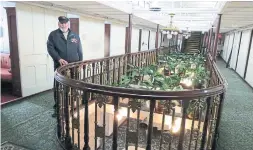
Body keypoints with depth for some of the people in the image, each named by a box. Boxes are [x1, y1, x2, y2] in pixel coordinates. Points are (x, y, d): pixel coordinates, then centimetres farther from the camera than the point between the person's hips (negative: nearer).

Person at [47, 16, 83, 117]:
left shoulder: (75, 36, 11)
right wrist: (59, 59, -21)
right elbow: (50, 48, -7)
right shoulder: (53, 35, 3)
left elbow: (79, 51, 12)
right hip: (59, 66, -2)